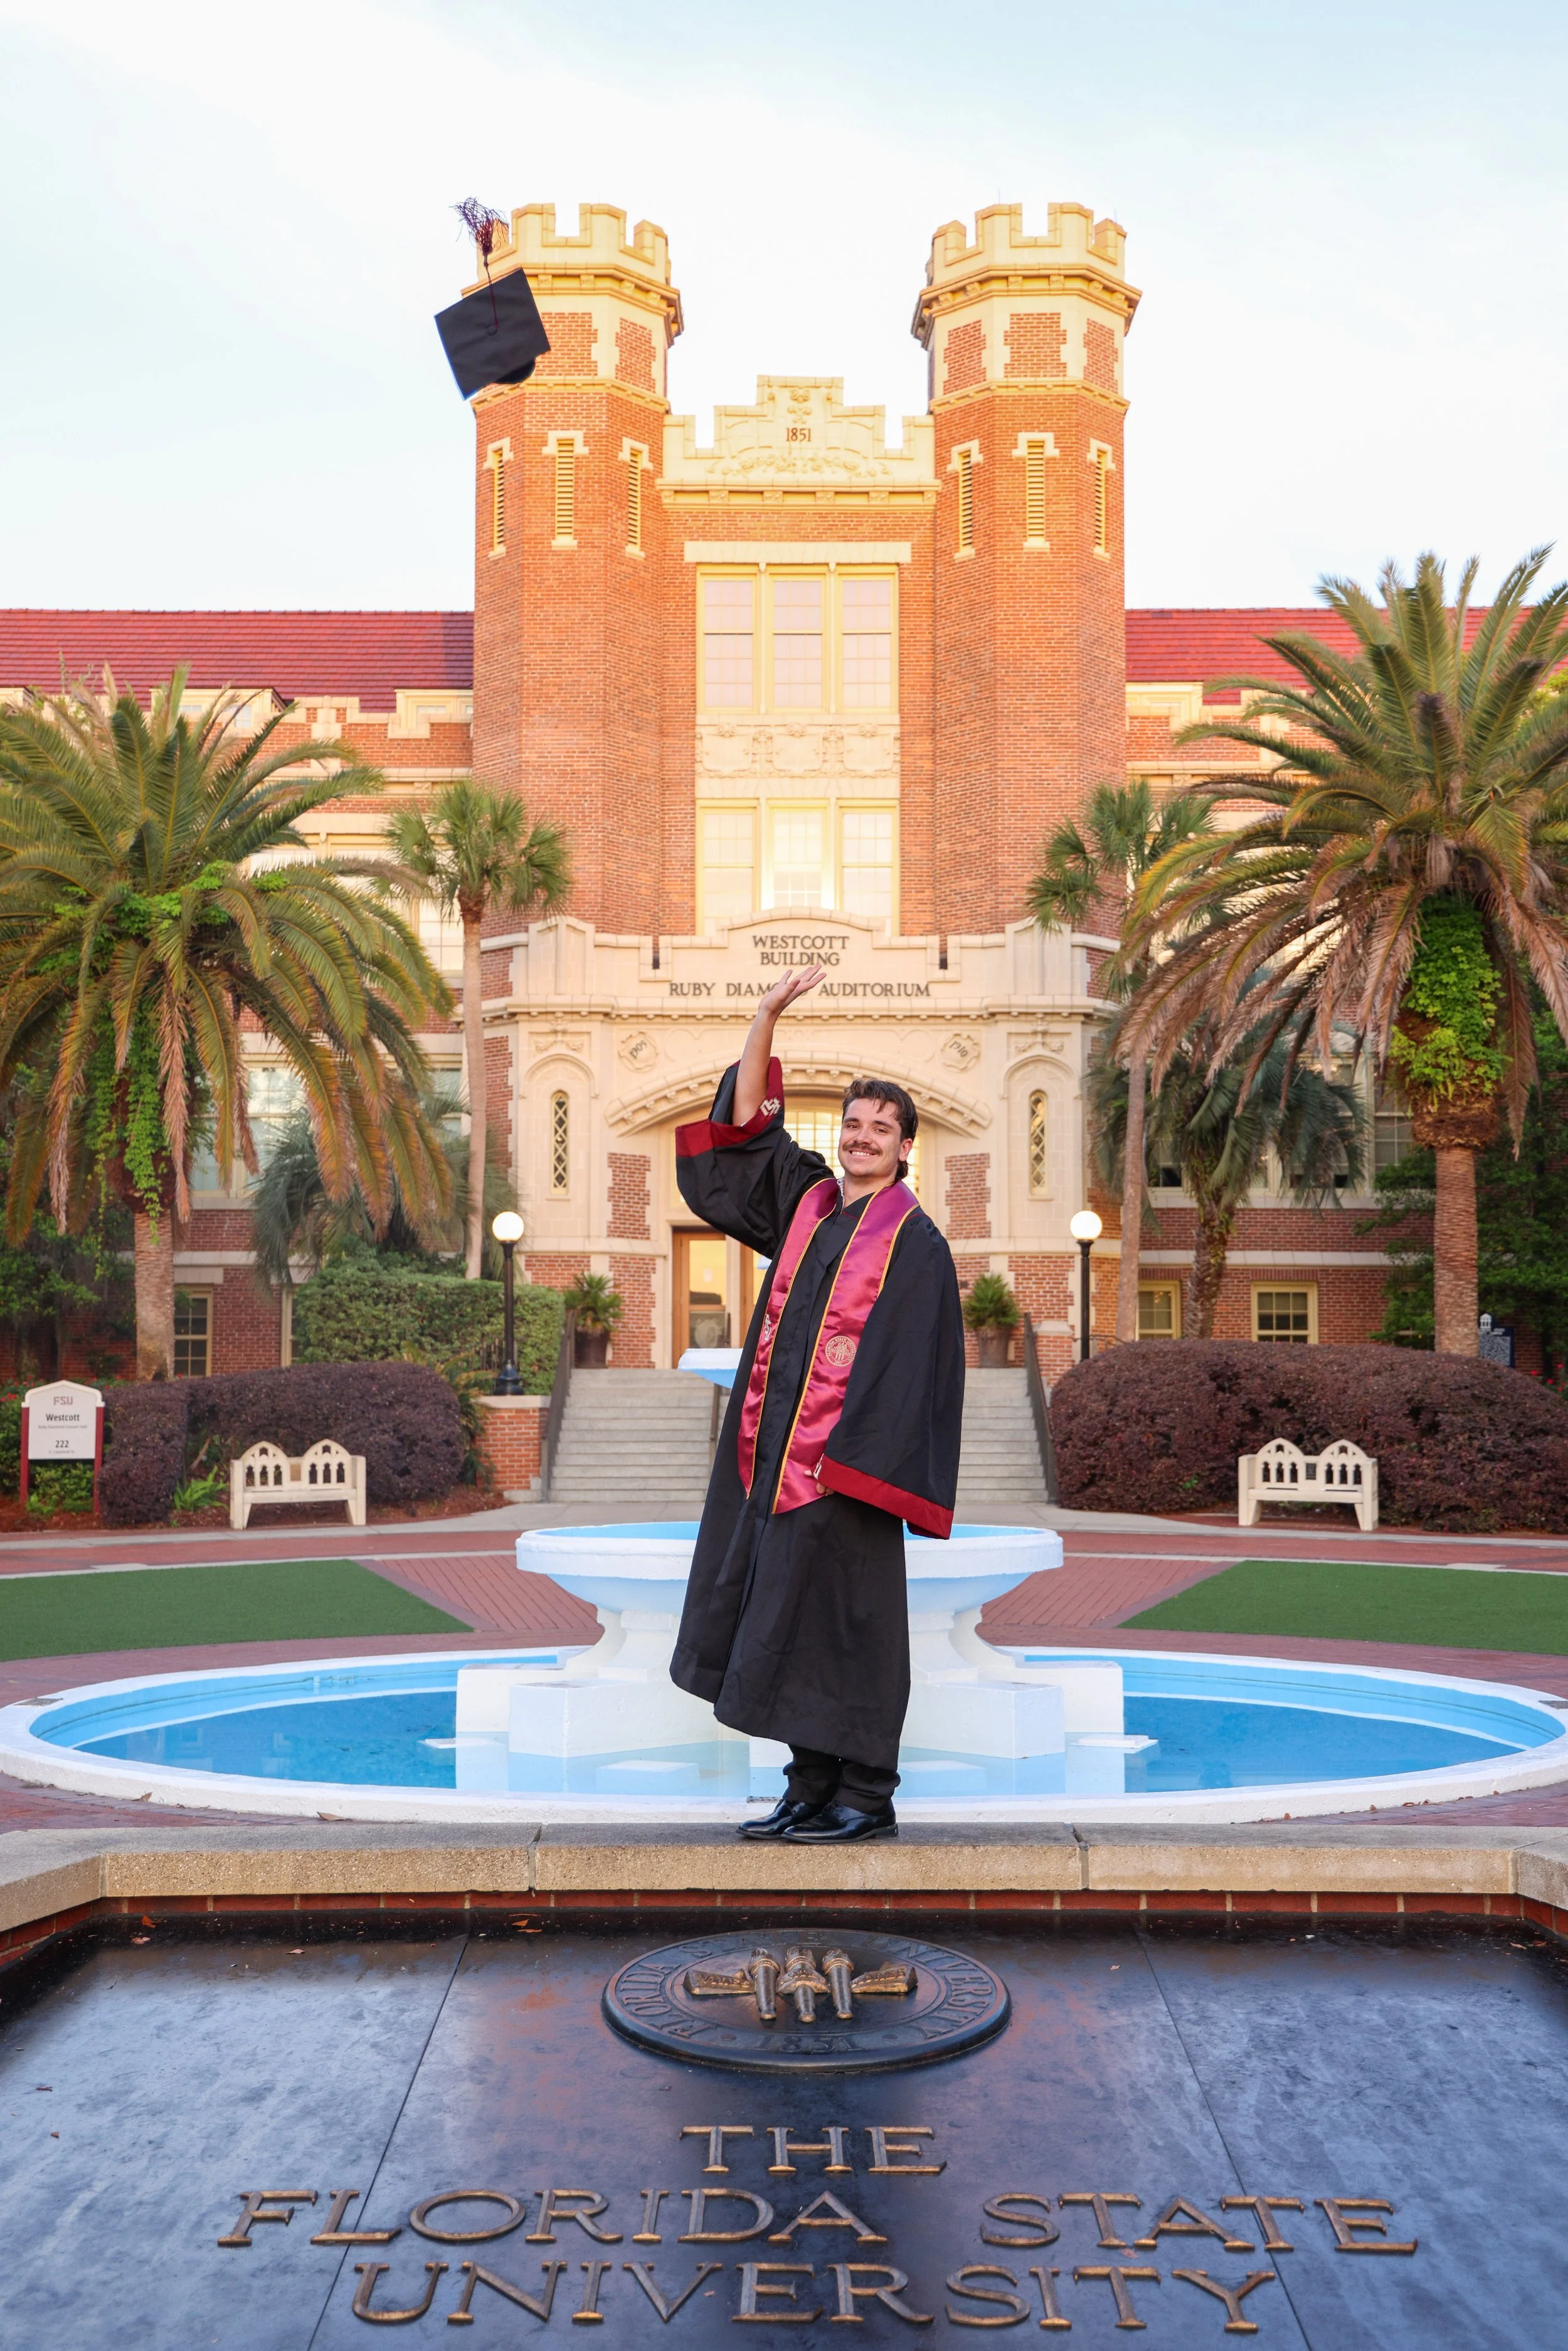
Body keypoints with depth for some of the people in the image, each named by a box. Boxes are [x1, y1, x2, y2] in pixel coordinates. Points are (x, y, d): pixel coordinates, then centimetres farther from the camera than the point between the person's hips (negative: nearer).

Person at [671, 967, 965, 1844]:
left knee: (845, 1623, -2)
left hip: (843, 1459, -7)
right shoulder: (808, 1200, 12)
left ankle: (867, 1799, 10)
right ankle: (811, 1792, 22)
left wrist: (854, 1456, -18)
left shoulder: (913, 1241, -7)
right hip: (779, 1451, 7)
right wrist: (768, 1016, 3)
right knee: (788, 1621, 11)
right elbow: (746, 1124, 12)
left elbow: (907, 1362, -13)